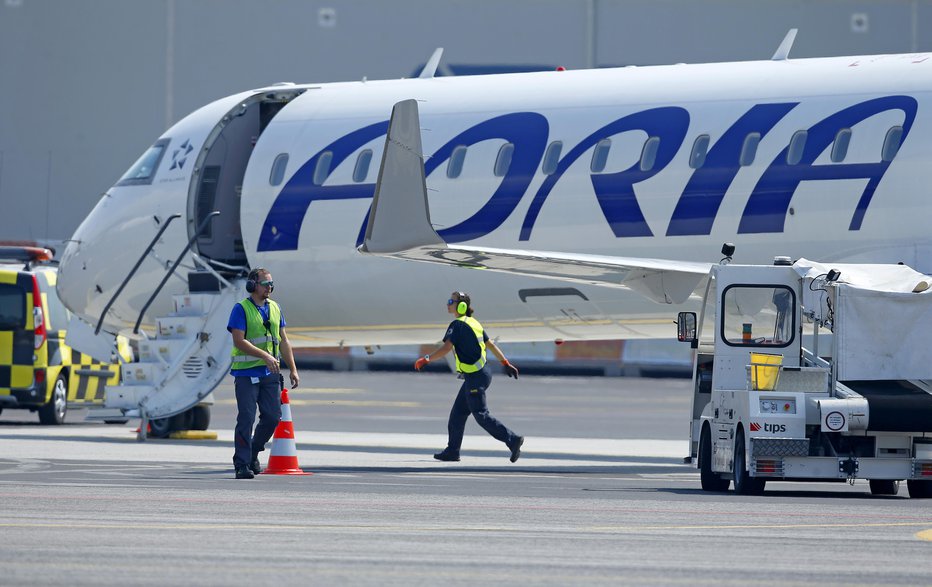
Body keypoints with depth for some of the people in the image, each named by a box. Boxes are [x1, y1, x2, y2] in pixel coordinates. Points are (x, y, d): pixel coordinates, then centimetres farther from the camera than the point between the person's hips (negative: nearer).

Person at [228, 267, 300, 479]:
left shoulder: (275, 308, 13)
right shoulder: (241, 309, -6)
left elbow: (283, 341, 17)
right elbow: (239, 341, -15)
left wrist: (293, 370, 12)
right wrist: (265, 356, -23)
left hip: (270, 374, 6)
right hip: (246, 373, -6)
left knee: (272, 417, 3)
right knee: (246, 419, -6)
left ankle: (253, 453, 25)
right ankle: (242, 464, -2)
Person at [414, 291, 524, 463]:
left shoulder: (457, 325, -14)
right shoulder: (473, 323, 13)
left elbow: (446, 348, -24)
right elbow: (491, 345, 17)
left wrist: (425, 359, -17)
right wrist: (506, 363, 22)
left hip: (475, 377, -9)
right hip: (481, 373, 9)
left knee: (481, 415, -7)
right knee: (457, 413, 14)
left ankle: (513, 440, -11)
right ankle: (452, 451, 18)